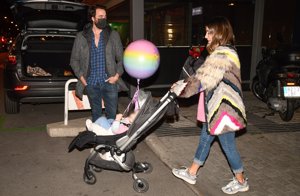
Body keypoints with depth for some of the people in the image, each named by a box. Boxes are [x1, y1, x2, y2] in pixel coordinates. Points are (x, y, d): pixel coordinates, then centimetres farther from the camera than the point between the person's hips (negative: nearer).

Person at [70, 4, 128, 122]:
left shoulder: (113, 35, 6)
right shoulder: (81, 37, 6)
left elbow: (121, 58, 7)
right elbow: (74, 60, 10)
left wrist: (117, 75, -6)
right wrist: (81, 77, -2)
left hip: (109, 82, 0)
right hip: (91, 83, 1)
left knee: (112, 113, 1)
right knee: (96, 114, 11)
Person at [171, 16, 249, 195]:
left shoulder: (223, 54, -22)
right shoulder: (222, 52, 12)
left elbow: (203, 80, -28)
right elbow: (204, 75, 10)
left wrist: (180, 88, -20)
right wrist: (183, 85, 0)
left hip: (224, 109, -10)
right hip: (217, 107, 10)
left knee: (228, 146, 6)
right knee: (205, 139, 18)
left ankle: (241, 181, 27)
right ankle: (191, 173, 33)